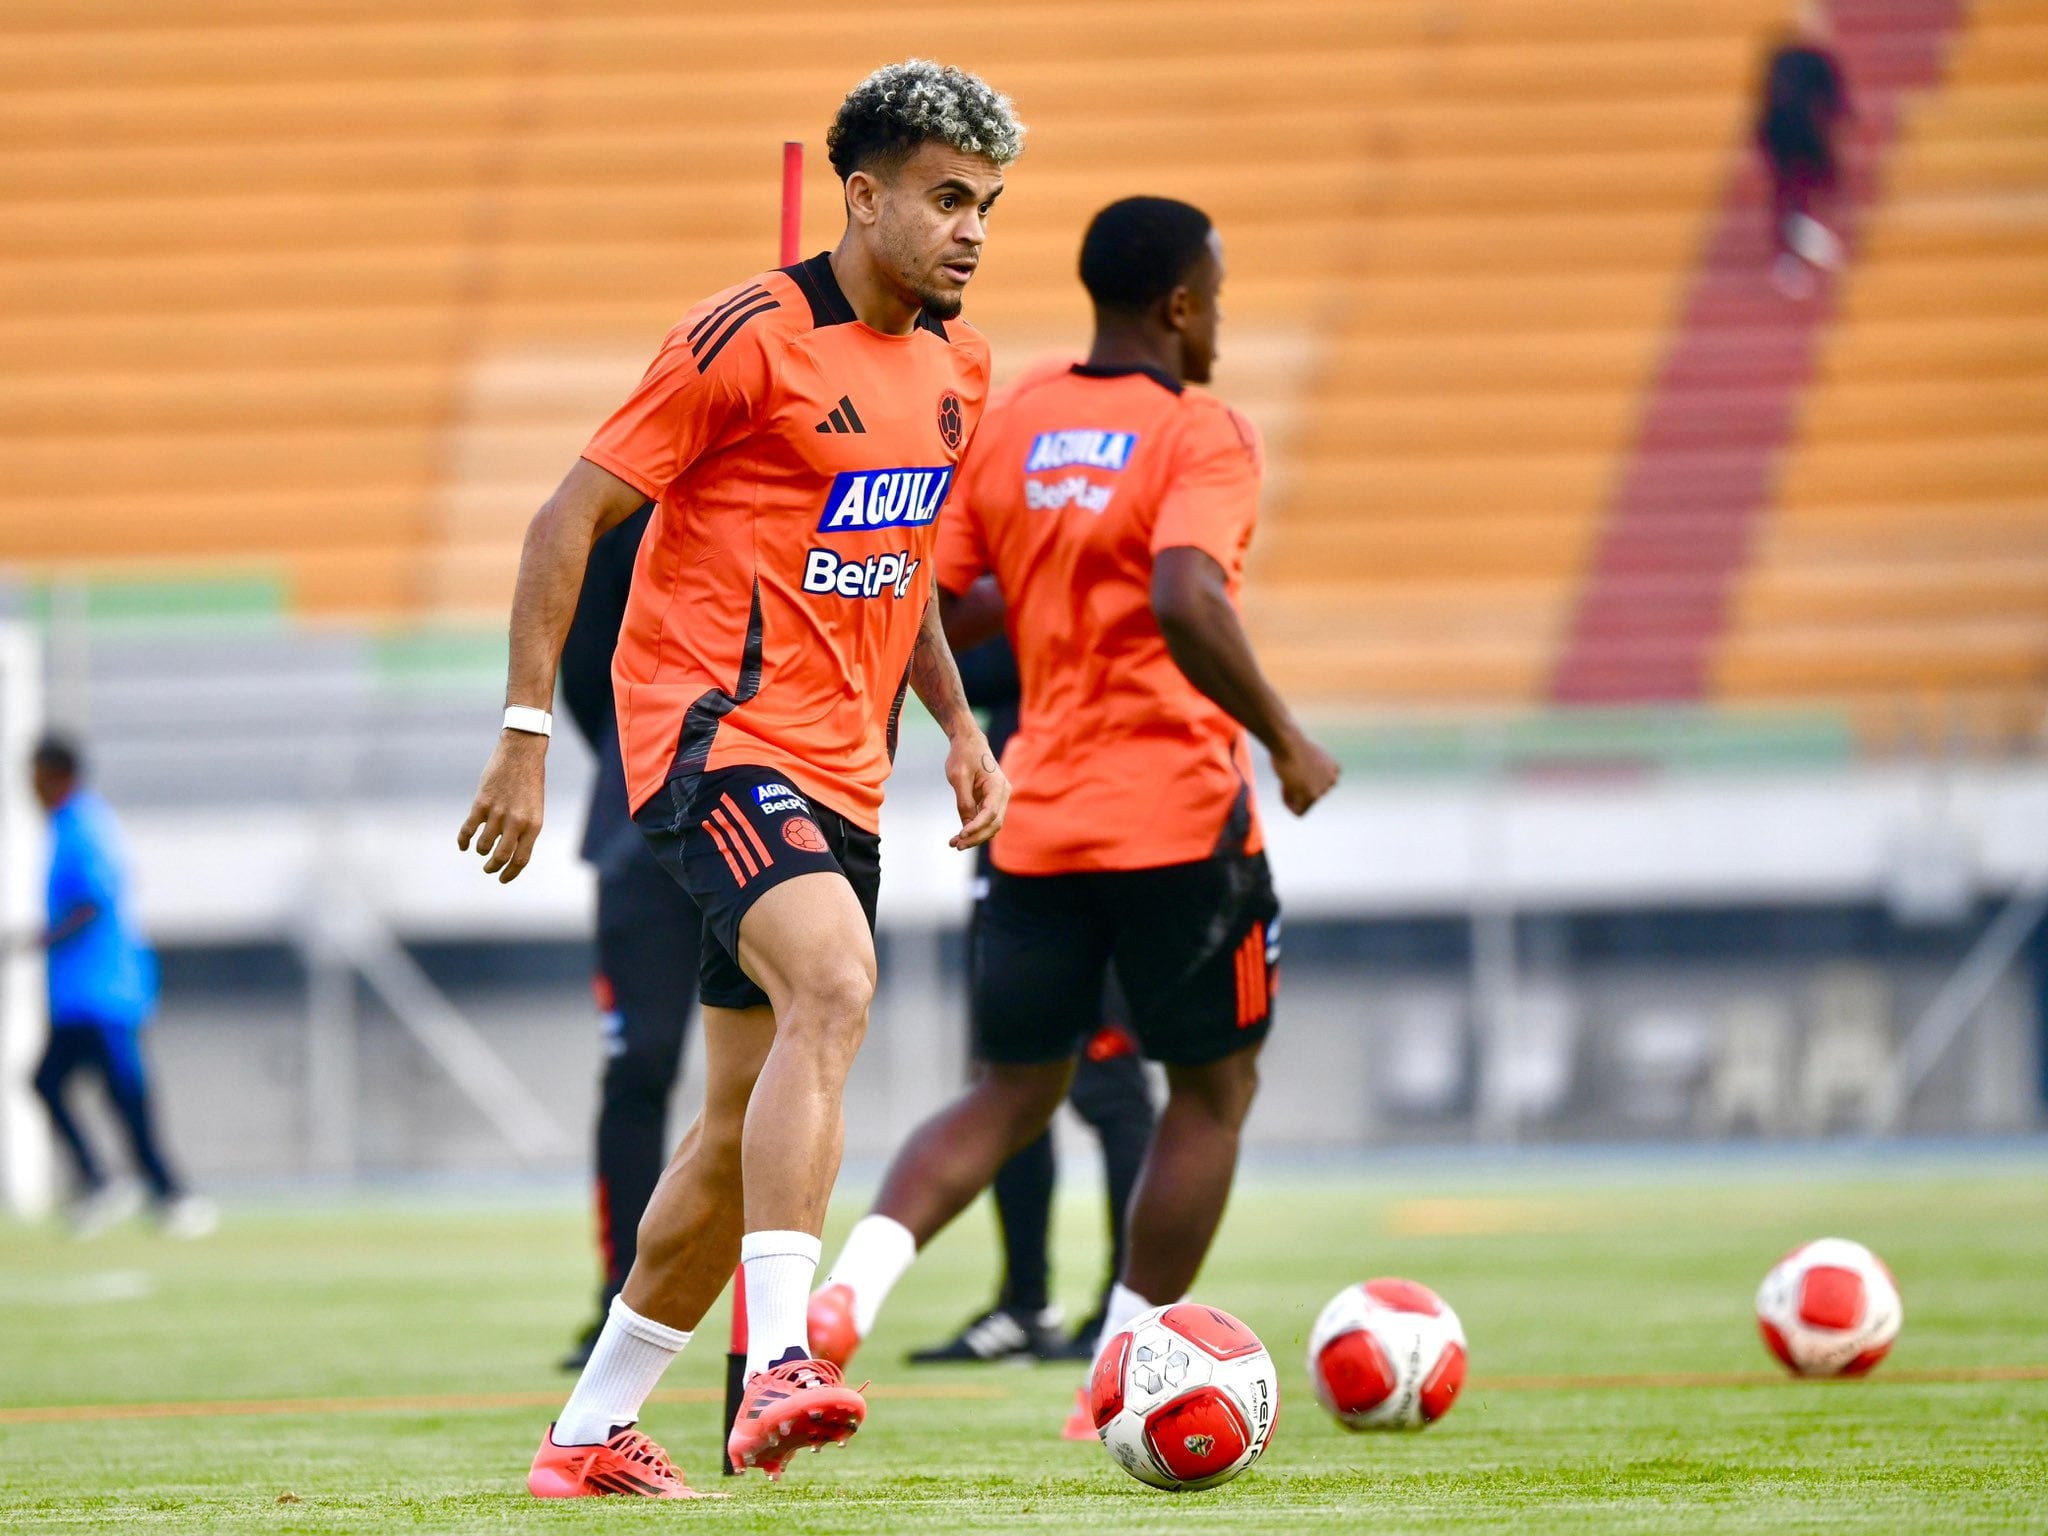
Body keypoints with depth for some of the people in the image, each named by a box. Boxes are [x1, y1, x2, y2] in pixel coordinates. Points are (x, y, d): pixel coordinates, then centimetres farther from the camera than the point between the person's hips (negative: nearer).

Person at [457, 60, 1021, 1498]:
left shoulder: (957, 365, 12)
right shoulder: (749, 340, -12)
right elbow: (569, 520, -9)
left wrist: (959, 724, 17)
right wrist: (528, 737, -13)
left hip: (839, 771, 8)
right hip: (717, 729, -8)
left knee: (750, 1120, 10)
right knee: (835, 987, -32)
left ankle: (591, 1431, 23)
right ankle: (779, 1367, -40)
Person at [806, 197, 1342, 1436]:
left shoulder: (1008, 426, 8)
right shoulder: (1202, 436, -10)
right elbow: (1187, 603, -27)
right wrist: (1288, 743, -17)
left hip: (1037, 821, 6)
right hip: (1180, 811, -6)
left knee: (1015, 1095, 12)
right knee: (1215, 1088, 12)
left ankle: (856, 1278, -14)